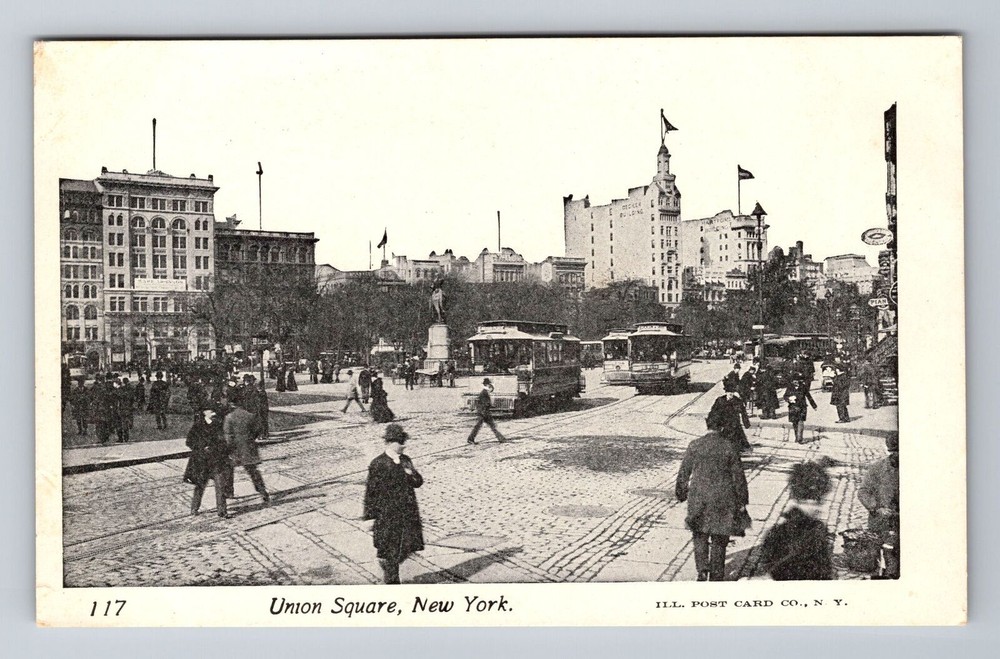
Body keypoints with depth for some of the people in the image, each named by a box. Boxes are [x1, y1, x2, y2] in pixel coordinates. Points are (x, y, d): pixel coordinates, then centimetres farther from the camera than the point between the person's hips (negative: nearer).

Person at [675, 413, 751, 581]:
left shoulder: (694, 446, -3)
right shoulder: (729, 447, -6)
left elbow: (683, 472, 2)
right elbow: (738, 476, -2)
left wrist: (681, 493, 16)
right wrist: (742, 501, 6)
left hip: (699, 497, 0)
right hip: (723, 498, 0)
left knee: (700, 536, 15)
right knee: (719, 539, 12)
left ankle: (702, 570, 0)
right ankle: (716, 575, 18)